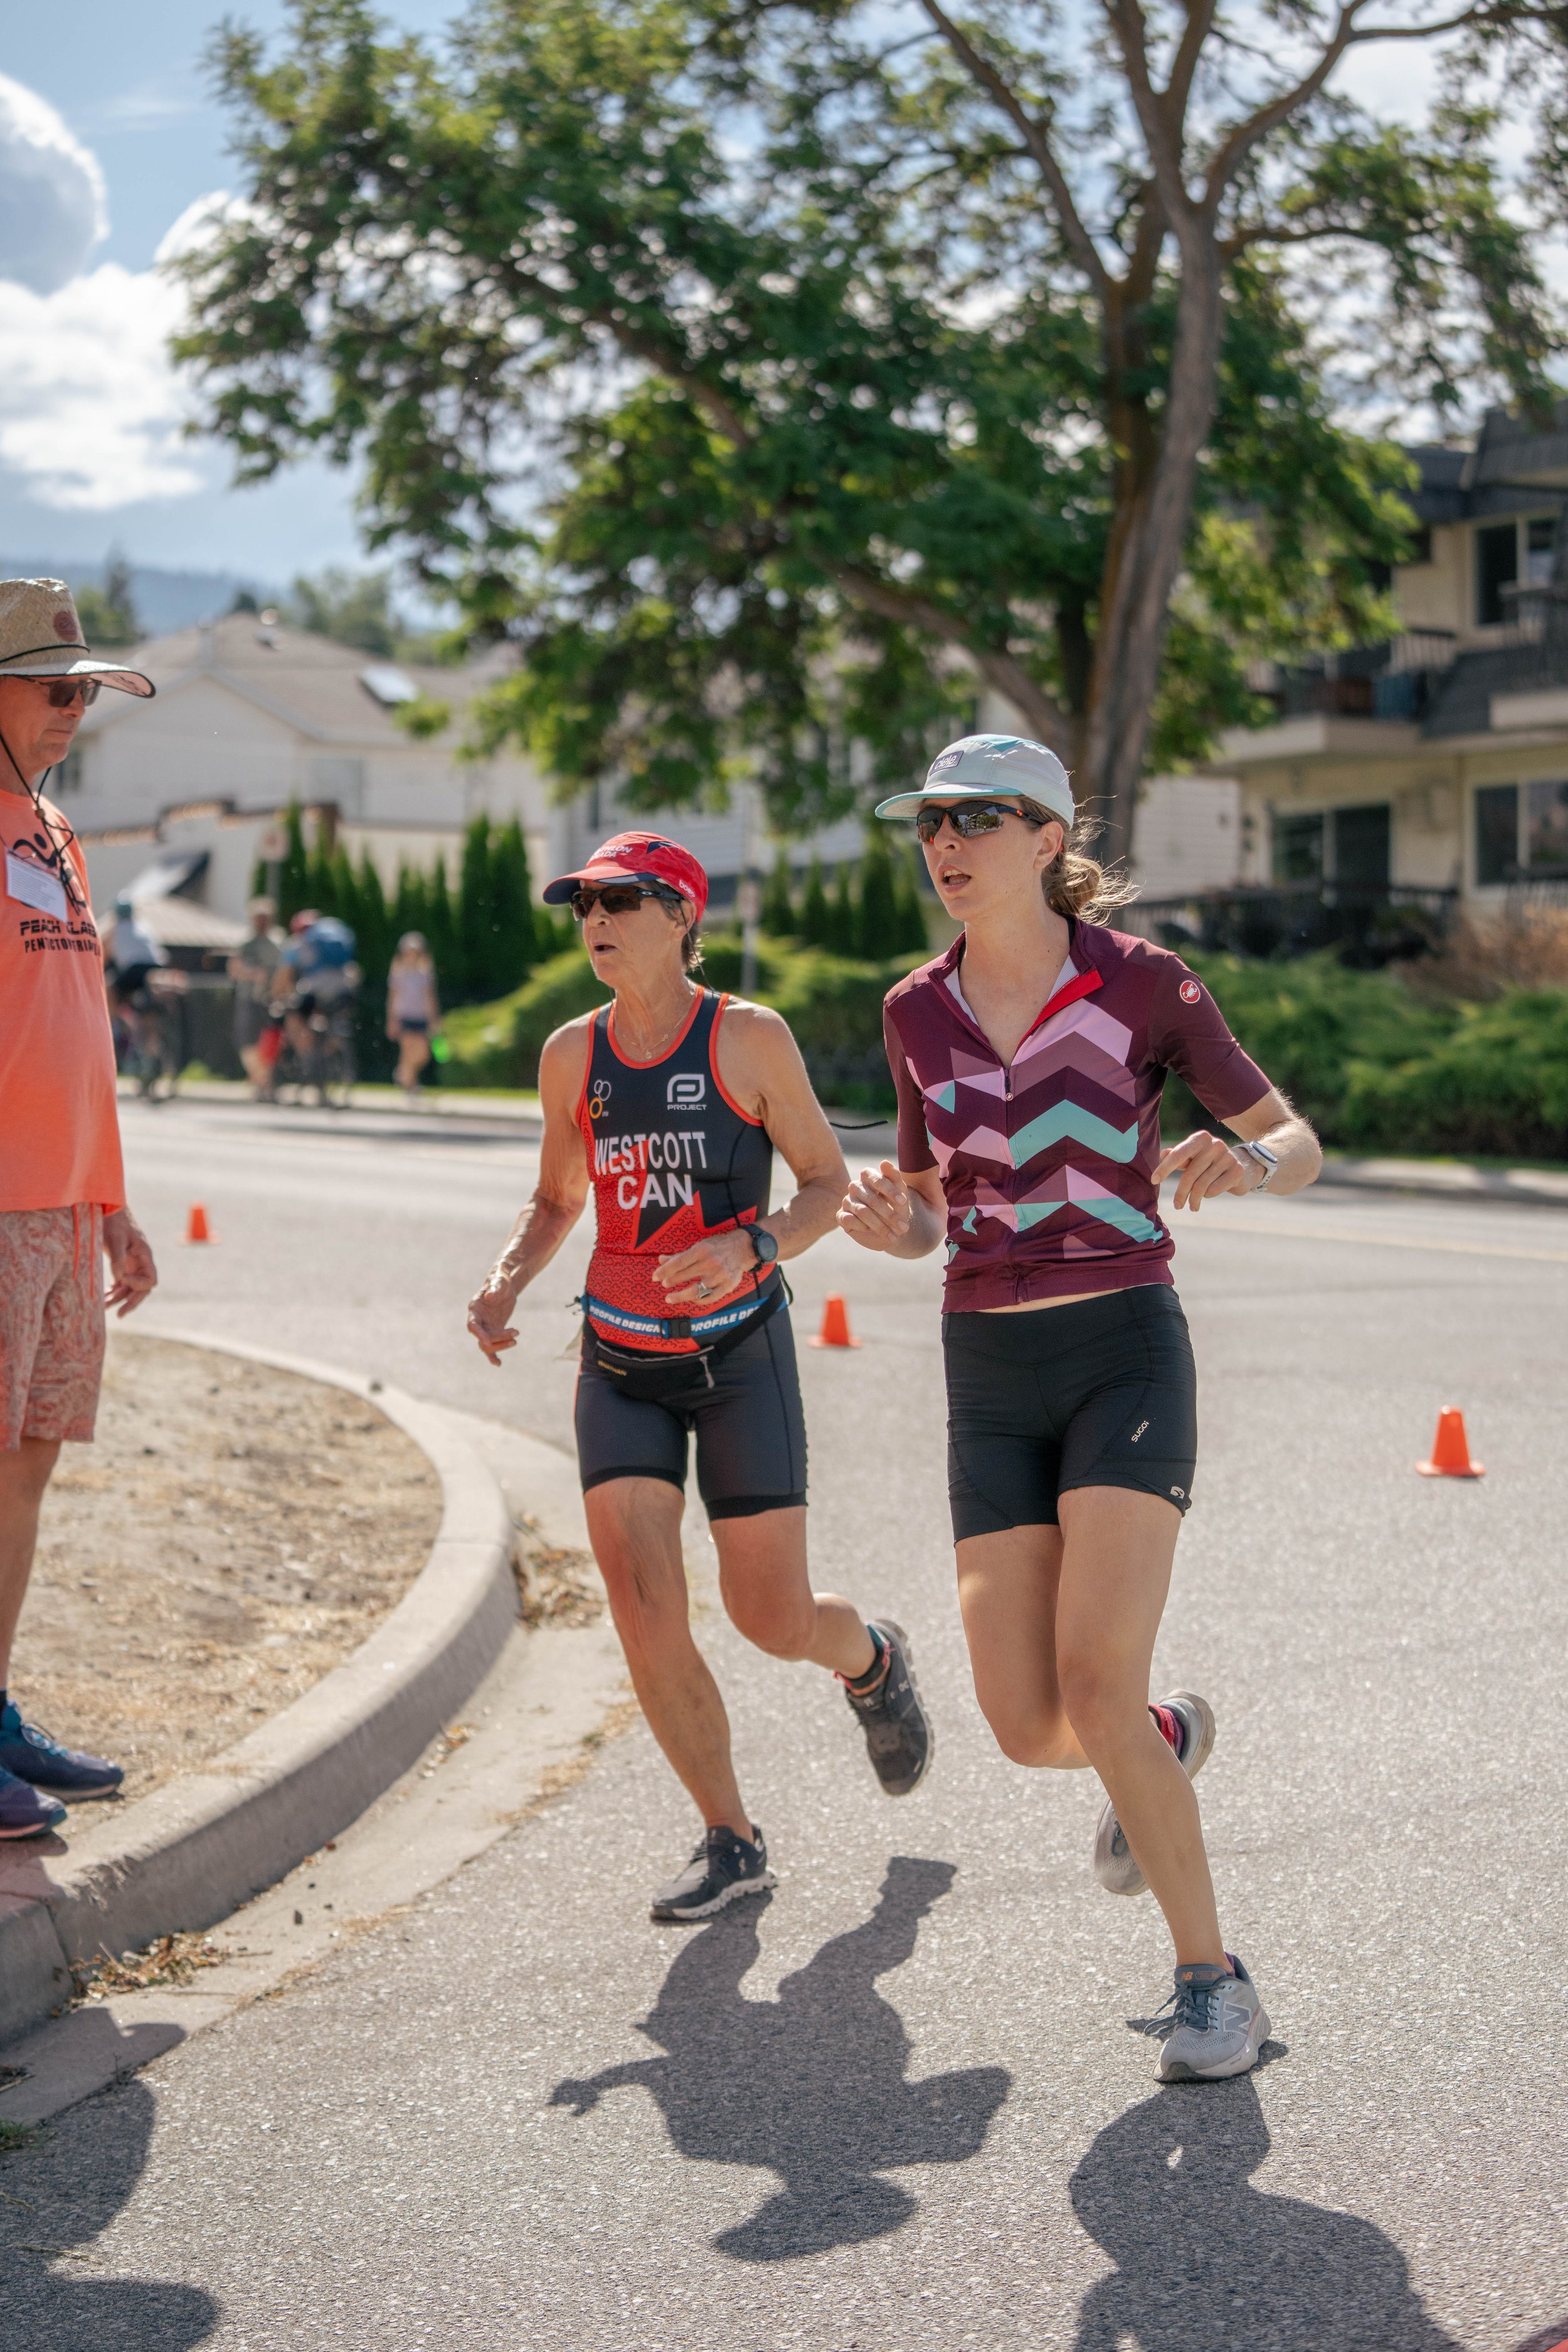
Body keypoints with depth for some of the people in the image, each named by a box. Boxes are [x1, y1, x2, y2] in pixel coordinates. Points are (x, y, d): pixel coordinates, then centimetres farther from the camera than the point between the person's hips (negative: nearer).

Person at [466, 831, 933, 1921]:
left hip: (739, 1354, -3)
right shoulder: (571, 1055, 2)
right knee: (644, 1612, -10)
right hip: (621, 1362, 3)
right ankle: (732, 1841, 7)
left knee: (775, 1618, -2)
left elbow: (829, 1182, -3)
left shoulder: (751, 1038, -9)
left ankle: (872, 1658, 36)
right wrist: (505, 1285, -4)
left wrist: (753, 1248, -23)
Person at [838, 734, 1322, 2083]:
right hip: (990, 1378, 4)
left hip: (1126, 1354, -4)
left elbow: (1302, 1146, 0)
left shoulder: (1142, 983, -4)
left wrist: (1244, 1163, -24)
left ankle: (1212, 1980, 0)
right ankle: (1172, 1741, 35)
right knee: (1027, 1728, -2)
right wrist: (888, 1226, -10)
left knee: (1095, 1690, -20)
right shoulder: (919, 1012, 8)